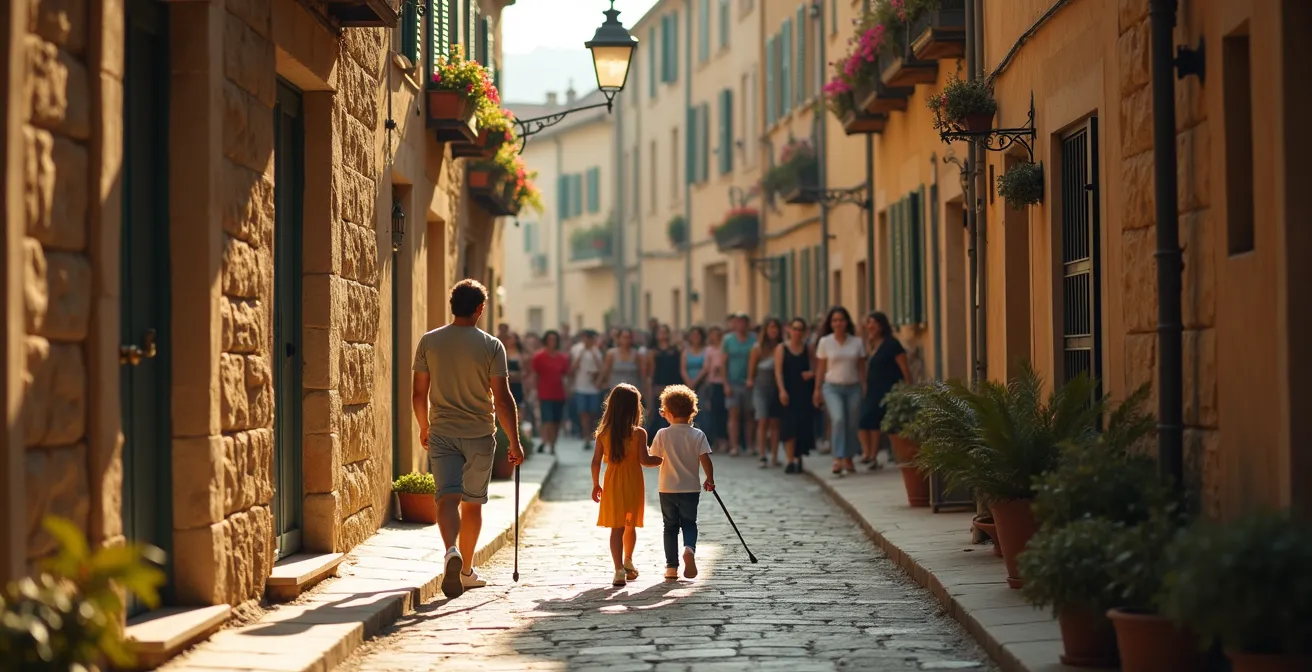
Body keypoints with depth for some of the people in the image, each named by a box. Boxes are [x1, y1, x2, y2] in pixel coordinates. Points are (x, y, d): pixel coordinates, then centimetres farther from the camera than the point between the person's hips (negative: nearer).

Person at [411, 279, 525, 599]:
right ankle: (466, 570, 22)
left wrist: (424, 427, 20)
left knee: (448, 497, -5)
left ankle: (451, 551, -32)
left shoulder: (429, 342, -1)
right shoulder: (491, 346, -7)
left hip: (442, 433, 1)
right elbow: (502, 398, -10)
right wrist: (515, 442, -5)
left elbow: (419, 394, 4)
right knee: (472, 503, 12)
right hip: (480, 435, -1)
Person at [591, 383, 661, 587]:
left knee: (616, 528, 1)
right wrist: (662, 460, 4)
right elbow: (644, 460, -13)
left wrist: (596, 485, 11)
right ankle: (628, 562, 35)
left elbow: (596, 461, 0)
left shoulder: (603, 433, -2)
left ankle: (619, 569, -9)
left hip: (612, 483, 1)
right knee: (630, 526, 18)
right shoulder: (639, 433, -10)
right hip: (633, 482, -1)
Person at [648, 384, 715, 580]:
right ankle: (690, 548, -17)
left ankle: (671, 566, 10)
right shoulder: (698, 435, -7)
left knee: (670, 526, 11)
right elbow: (705, 459, -11)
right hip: (691, 488, 0)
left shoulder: (662, 434, -8)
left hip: (667, 489, 0)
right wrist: (710, 479, 3)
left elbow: (654, 459, -4)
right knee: (689, 523, 13)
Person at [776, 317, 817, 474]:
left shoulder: (808, 348, 7)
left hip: (805, 392, 2)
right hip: (789, 392, -2)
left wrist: (813, 373, -9)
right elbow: (778, 371, -4)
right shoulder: (781, 348, 2)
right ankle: (790, 461, -7)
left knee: (803, 426, 2)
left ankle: (798, 459, 15)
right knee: (789, 425, -8)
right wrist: (782, 390, -14)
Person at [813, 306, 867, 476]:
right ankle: (838, 458, -22)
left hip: (853, 387, 2)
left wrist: (865, 388, 1)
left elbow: (861, 368, 7)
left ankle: (848, 458, 15)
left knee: (852, 424, 1)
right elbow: (821, 367, 6)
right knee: (838, 419, -21)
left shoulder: (857, 342, 5)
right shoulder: (825, 342, 3)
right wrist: (817, 389, 4)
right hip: (832, 387, -2)